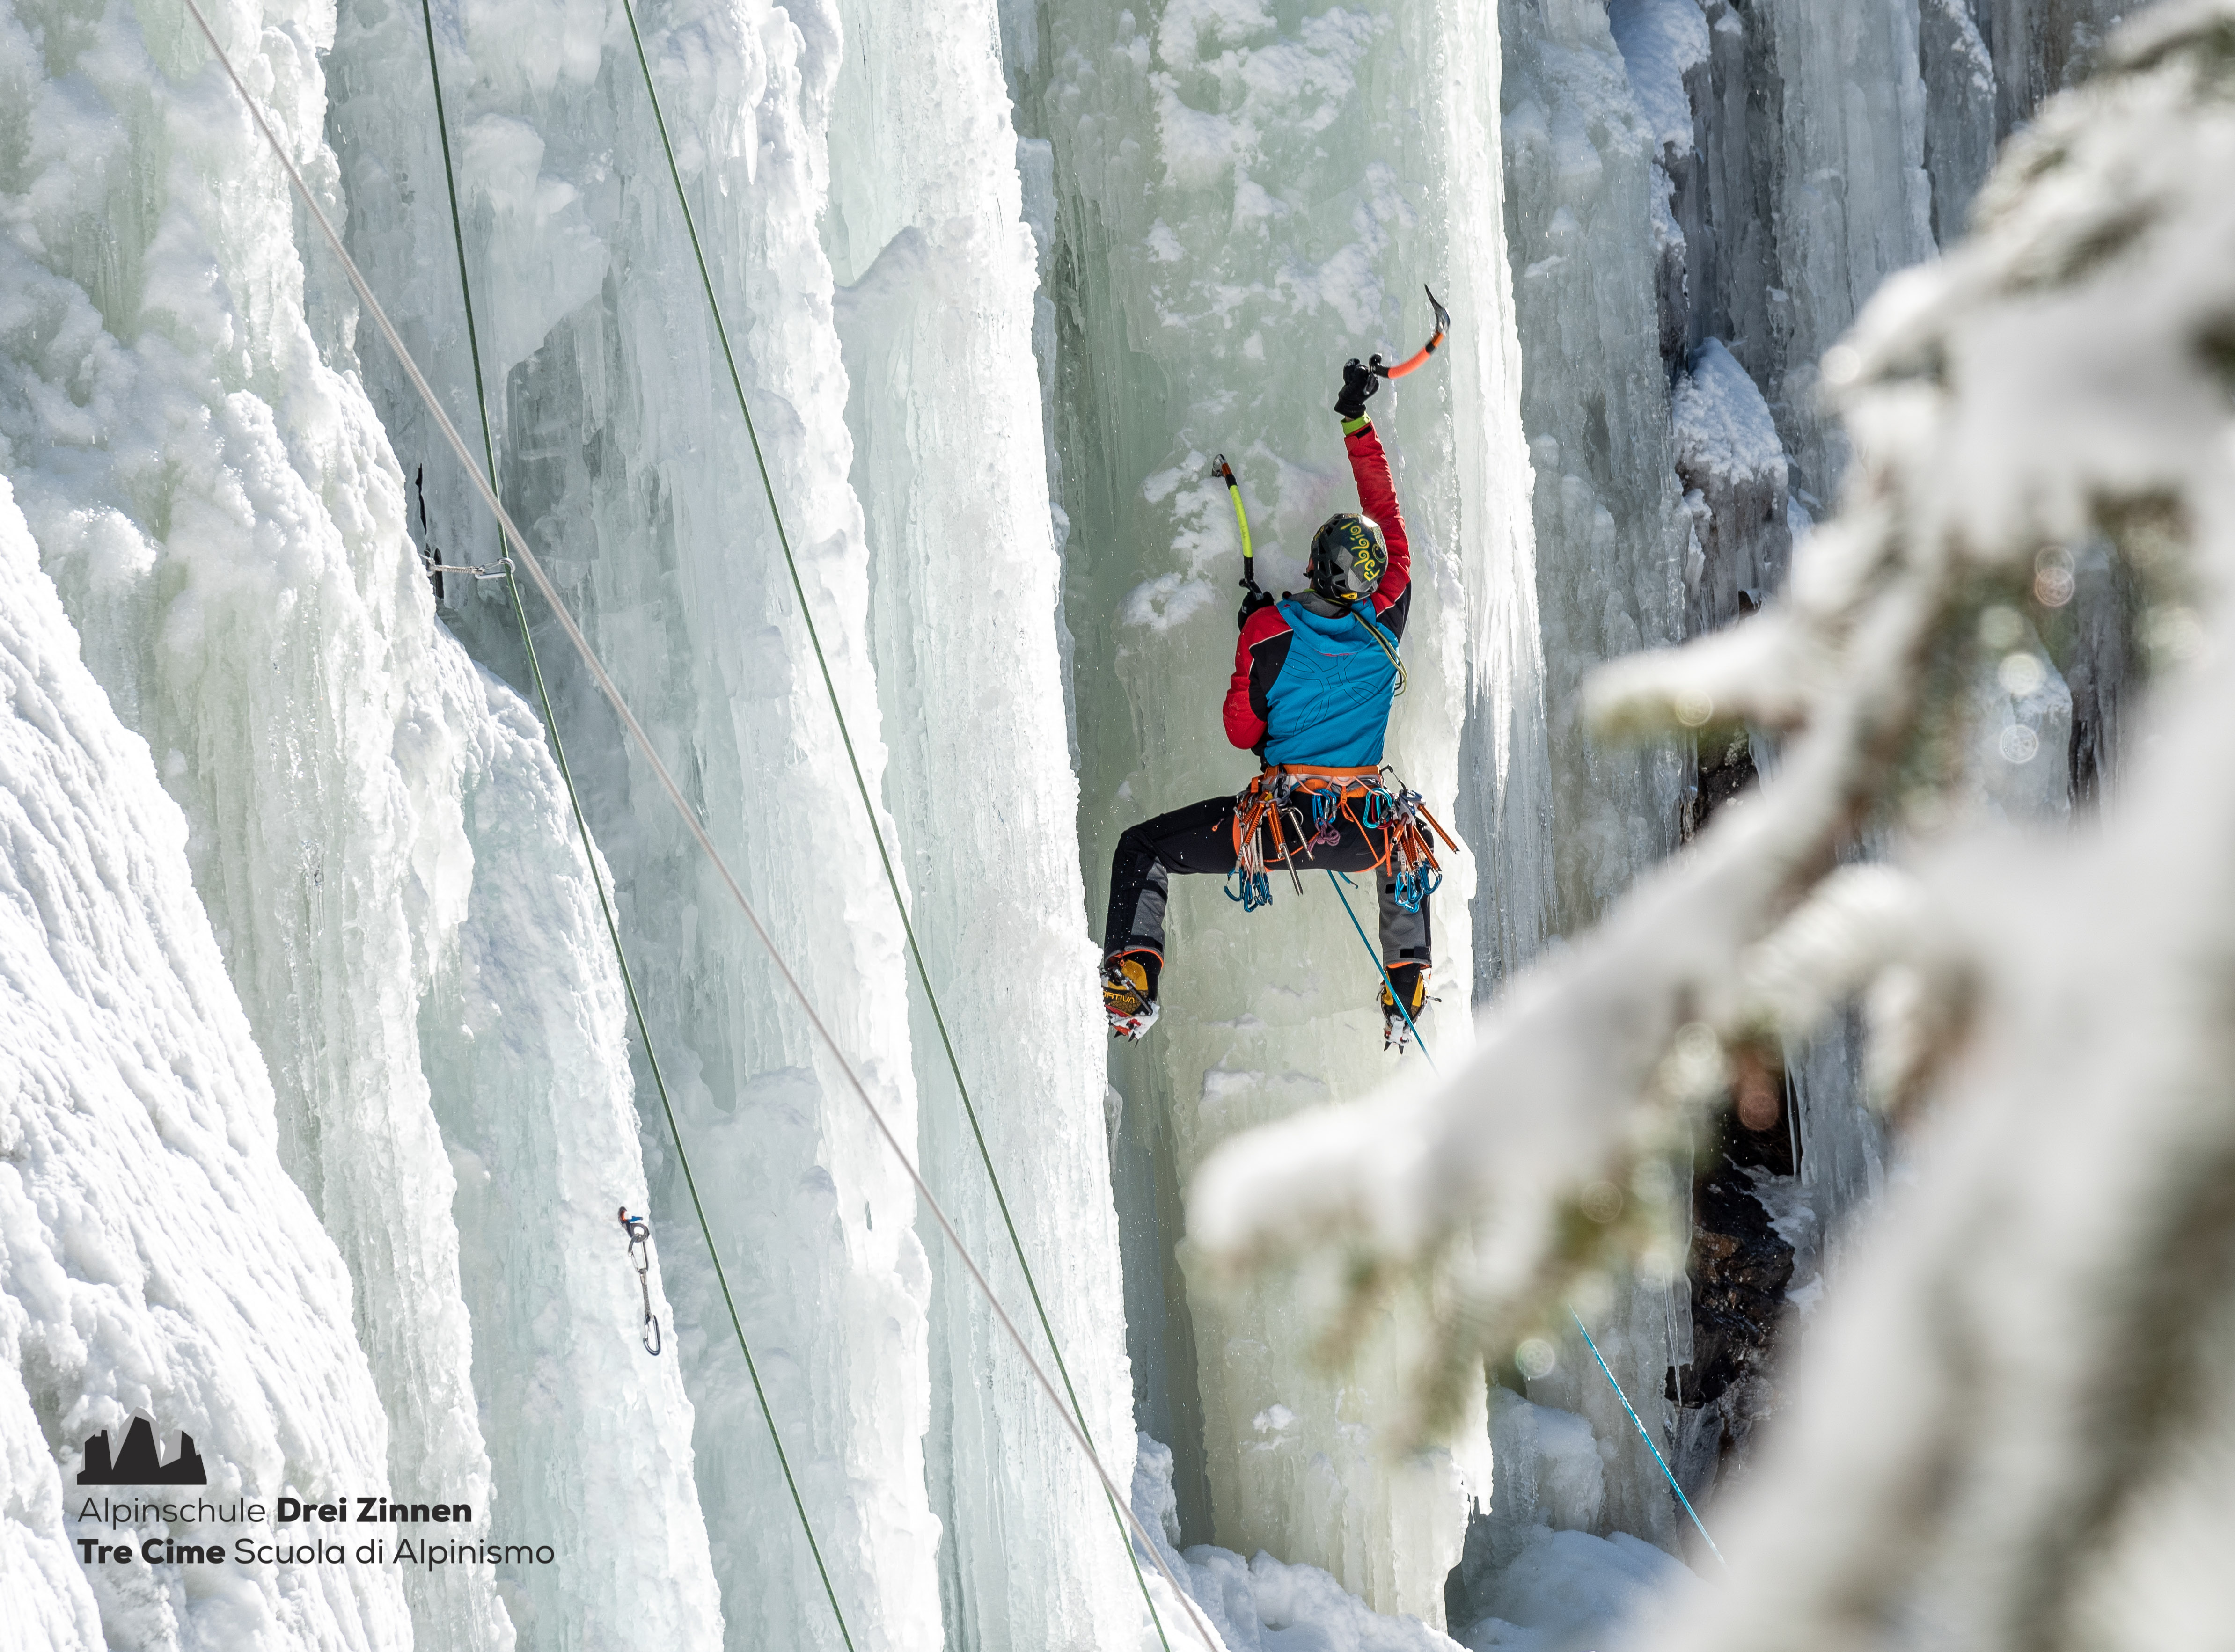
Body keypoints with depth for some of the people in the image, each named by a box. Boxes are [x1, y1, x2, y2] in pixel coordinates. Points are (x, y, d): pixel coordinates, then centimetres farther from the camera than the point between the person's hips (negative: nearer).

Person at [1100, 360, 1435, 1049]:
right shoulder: (1385, 621, -5)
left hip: (1280, 823, -3)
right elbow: (1389, 517, 8)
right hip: (1363, 830, 3)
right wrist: (1358, 424, 14)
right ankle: (1405, 996, 40)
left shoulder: (1269, 630, -12)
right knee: (1404, 850, 40)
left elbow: (1242, 731, -1)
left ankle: (1133, 979, -5)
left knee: (1142, 849, 13)